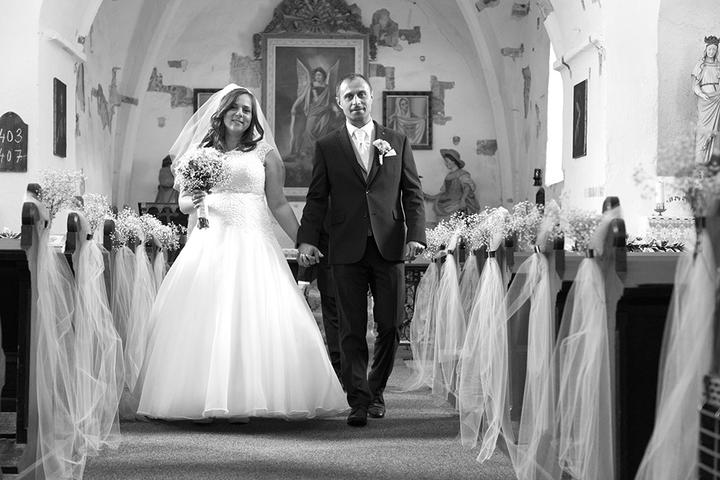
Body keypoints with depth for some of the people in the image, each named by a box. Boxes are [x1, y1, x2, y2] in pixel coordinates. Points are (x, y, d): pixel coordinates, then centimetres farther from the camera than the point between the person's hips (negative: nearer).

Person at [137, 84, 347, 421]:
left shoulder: (264, 152, 7)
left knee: (252, 320, -9)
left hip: (252, 245, -2)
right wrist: (192, 201, -10)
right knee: (203, 321, -4)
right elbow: (183, 203, 13)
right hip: (209, 243, 2)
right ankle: (202, 402, -1)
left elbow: (278, 204, 8)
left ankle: (242, 402, -4)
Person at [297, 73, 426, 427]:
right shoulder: (326, 147, 8)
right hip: (347, 251, -1)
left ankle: (376, 391, 23)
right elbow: (317, 199, 6)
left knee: (390, 327, 4)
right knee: (352, 330, -1)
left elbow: (413, 193, 8)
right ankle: (359, 401, 2)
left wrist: (415, 235, -5)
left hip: (389, 248, 1)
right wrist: (307, 239, -7)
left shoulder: (397, 142, 11)